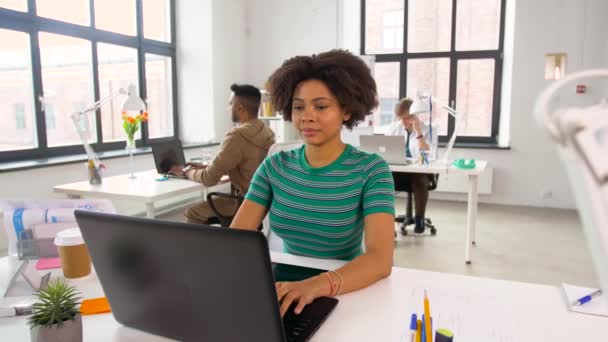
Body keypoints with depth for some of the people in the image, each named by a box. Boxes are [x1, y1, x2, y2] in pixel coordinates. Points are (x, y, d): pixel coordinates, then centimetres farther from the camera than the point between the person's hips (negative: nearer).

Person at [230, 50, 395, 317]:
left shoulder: (371, 170, -11)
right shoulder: (274, 167, 0)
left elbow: (381, 259, -22)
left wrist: (315, 285, -39)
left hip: (346, 297, -1)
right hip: (287, 297, 2)